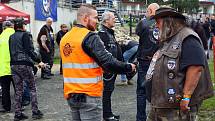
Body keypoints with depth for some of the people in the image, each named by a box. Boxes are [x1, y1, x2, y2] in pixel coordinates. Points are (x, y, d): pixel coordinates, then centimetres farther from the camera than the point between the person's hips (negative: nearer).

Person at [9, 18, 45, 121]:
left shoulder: (11, 37, 14)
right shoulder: (25, 35, -4)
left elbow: (11, 51, 15)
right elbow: (29, 50, -12)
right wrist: (39, 61, -11)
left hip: (13, 65, 6)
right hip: (24, 64, -6)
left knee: (18, 90, 10)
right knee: (32, 88, 4)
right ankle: (35, 112, 4)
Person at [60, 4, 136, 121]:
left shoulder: (65, 38, 9)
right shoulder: (90, 37, -15)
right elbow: (108, 62, -22)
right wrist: (129, 67, -8)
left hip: (70, 94, 8)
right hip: (89, 96, -8)